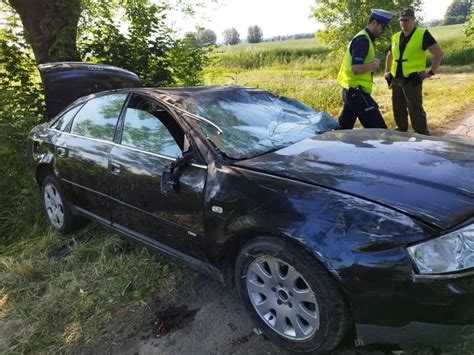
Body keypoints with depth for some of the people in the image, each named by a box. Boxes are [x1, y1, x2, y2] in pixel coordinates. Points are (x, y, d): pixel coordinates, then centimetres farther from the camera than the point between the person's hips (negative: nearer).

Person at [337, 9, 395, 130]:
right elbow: (356, 68, -26)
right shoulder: (363, 40, -16)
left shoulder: (364, 38, 17)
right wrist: (374, 65, -12)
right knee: (378, 129, -6)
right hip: (357, 92, -10)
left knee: (344, 128, 16)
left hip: (351, 91, 10)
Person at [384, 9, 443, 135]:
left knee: (415, 110, -8)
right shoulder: (395, 37, 14)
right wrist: (387, 71, 20)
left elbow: (438, 53, -6)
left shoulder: (422, 34, -4)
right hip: (396, 80, 6)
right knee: (398, 110, 11)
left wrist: (431, 72, -10)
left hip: (412, 80, -6)